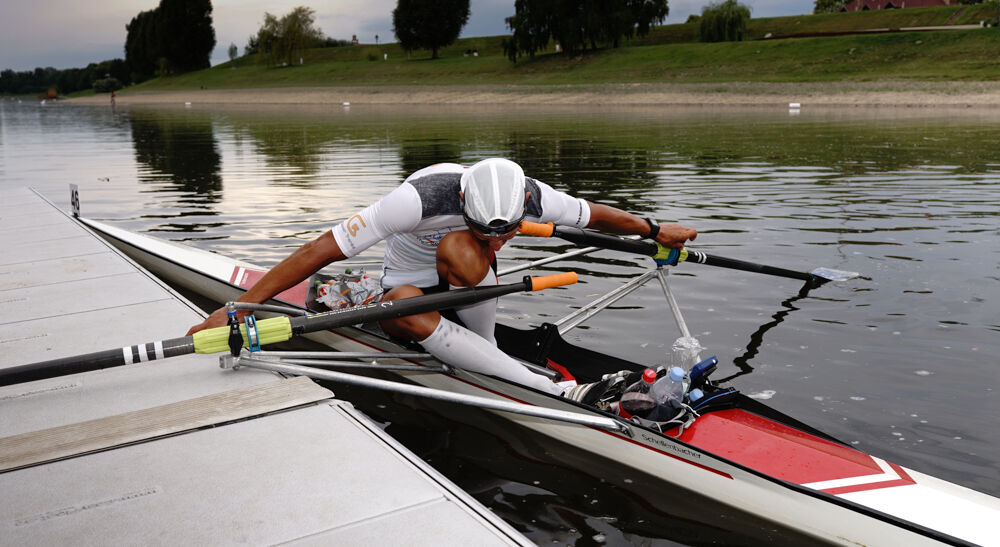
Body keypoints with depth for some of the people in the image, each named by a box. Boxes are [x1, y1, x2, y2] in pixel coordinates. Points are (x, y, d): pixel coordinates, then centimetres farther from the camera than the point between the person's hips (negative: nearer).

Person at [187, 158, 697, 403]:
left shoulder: (530, 197, -21)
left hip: (468, 287, 2)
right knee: (408, 314, -41)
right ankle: (554, 390, -40)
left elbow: (593, 214, -1)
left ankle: (484, 352, -14)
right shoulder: (421, 198, -34)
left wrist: (656, 230, 13)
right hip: (409, 281, -1)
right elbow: (323, 248, -35)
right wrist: (236, 308, -39)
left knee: (460, 248, -36)